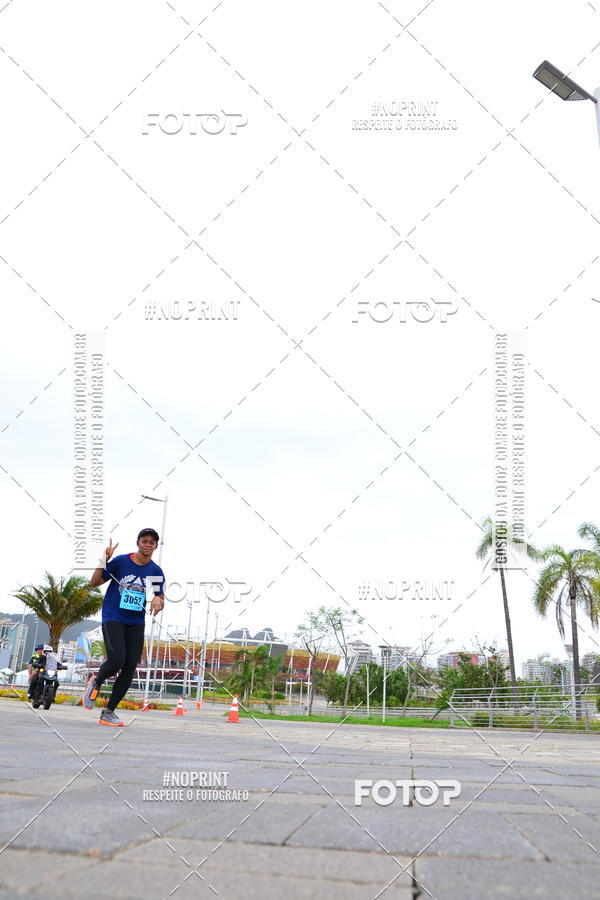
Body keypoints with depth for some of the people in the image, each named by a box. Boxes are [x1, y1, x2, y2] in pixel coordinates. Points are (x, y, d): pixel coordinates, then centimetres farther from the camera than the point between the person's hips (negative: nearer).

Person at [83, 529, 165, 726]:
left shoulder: (156, 571, 5)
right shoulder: (120, 561, -4)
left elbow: (161, 599, 11)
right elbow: (94, 583, -1)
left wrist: (158, 600, -13)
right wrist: (104, 561, -15)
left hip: (136, 622, 4)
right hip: (113, 618, -4)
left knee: (130, 668, -3)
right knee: (116, 660, -21)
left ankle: (108, 711, 9)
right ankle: (96, 682, 14)